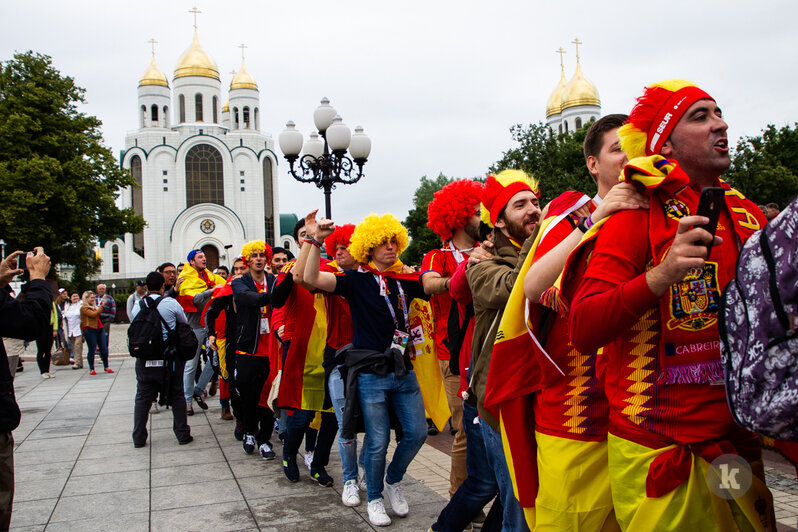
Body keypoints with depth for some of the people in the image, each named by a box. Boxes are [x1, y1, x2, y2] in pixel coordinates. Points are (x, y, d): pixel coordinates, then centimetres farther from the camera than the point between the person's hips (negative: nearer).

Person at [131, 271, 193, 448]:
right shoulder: (171, 303, -9)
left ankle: (138, 438, 15)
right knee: (176, 396, 9)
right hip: (168, 359, -2)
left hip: (144, 359, 2)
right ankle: (182, 434, 11)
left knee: (142, 398, 12)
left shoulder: (137, 306, -1)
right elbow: (184, 322, 4)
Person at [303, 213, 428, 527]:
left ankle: (393, 482, 32)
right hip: (371, 374, -4)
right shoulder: (356, 280, -4)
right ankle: (374, 499, 26)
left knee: (416, 433, 6)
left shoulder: (405, 281, 7)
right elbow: (312, 278, -15)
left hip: (403, 371, 4)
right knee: (378, 442, 2)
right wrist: (317, 241, -26)